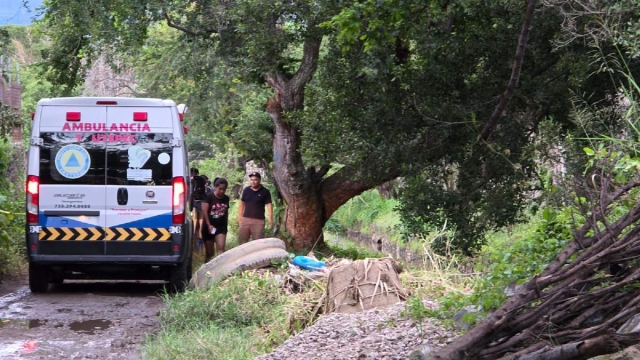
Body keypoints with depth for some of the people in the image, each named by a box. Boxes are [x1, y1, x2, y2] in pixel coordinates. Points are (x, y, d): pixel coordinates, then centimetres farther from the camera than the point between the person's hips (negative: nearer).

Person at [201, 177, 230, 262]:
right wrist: (209, 225, -19)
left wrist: (226, 225, 15)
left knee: (221, 248, -15)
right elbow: (204, 211, -14)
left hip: (221, 227, 3)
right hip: (209, 227, -3)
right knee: (209, 253, 5)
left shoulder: (226, 198, 5)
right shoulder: (209, 197, -10)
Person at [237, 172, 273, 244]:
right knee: (241, 241, 6)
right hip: (245, 219, 3)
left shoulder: (265, 192, -2)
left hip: (259, 221, -3)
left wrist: (271, 220, -13)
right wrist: (239, 217, 9)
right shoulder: (246, 190, 8)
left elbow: (269, 205, -4)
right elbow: (242, 204, 14)